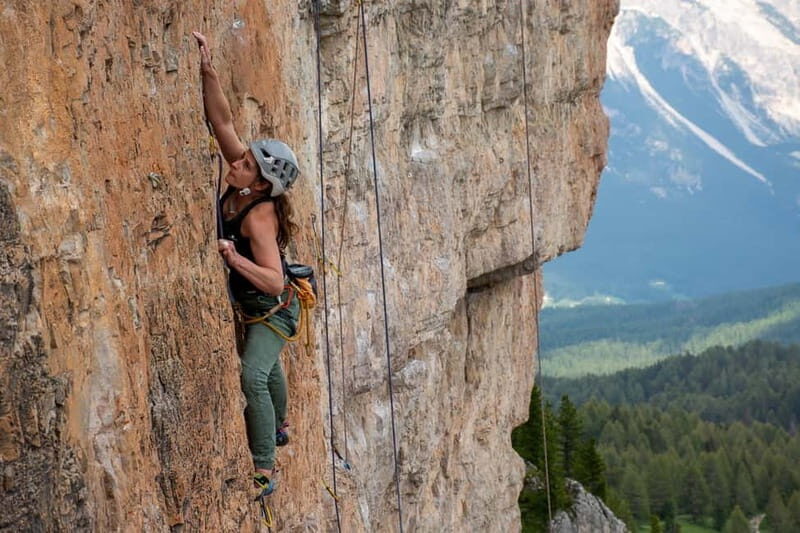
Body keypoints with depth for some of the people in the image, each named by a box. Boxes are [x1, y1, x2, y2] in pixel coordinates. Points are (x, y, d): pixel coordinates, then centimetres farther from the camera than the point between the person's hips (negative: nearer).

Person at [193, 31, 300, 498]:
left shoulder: (260, 217, -35)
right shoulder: (240, 186, -17)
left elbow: (274, 281, -41)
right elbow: (222, 121, -20)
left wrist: (235, 259, -51)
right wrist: (208, 71, -30)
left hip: (272, 308, -9)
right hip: (248, 303, 9)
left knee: (254, 375, -26)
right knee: (267, 364, 31)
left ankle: (264, 473, -22)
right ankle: (279, 427, 59)